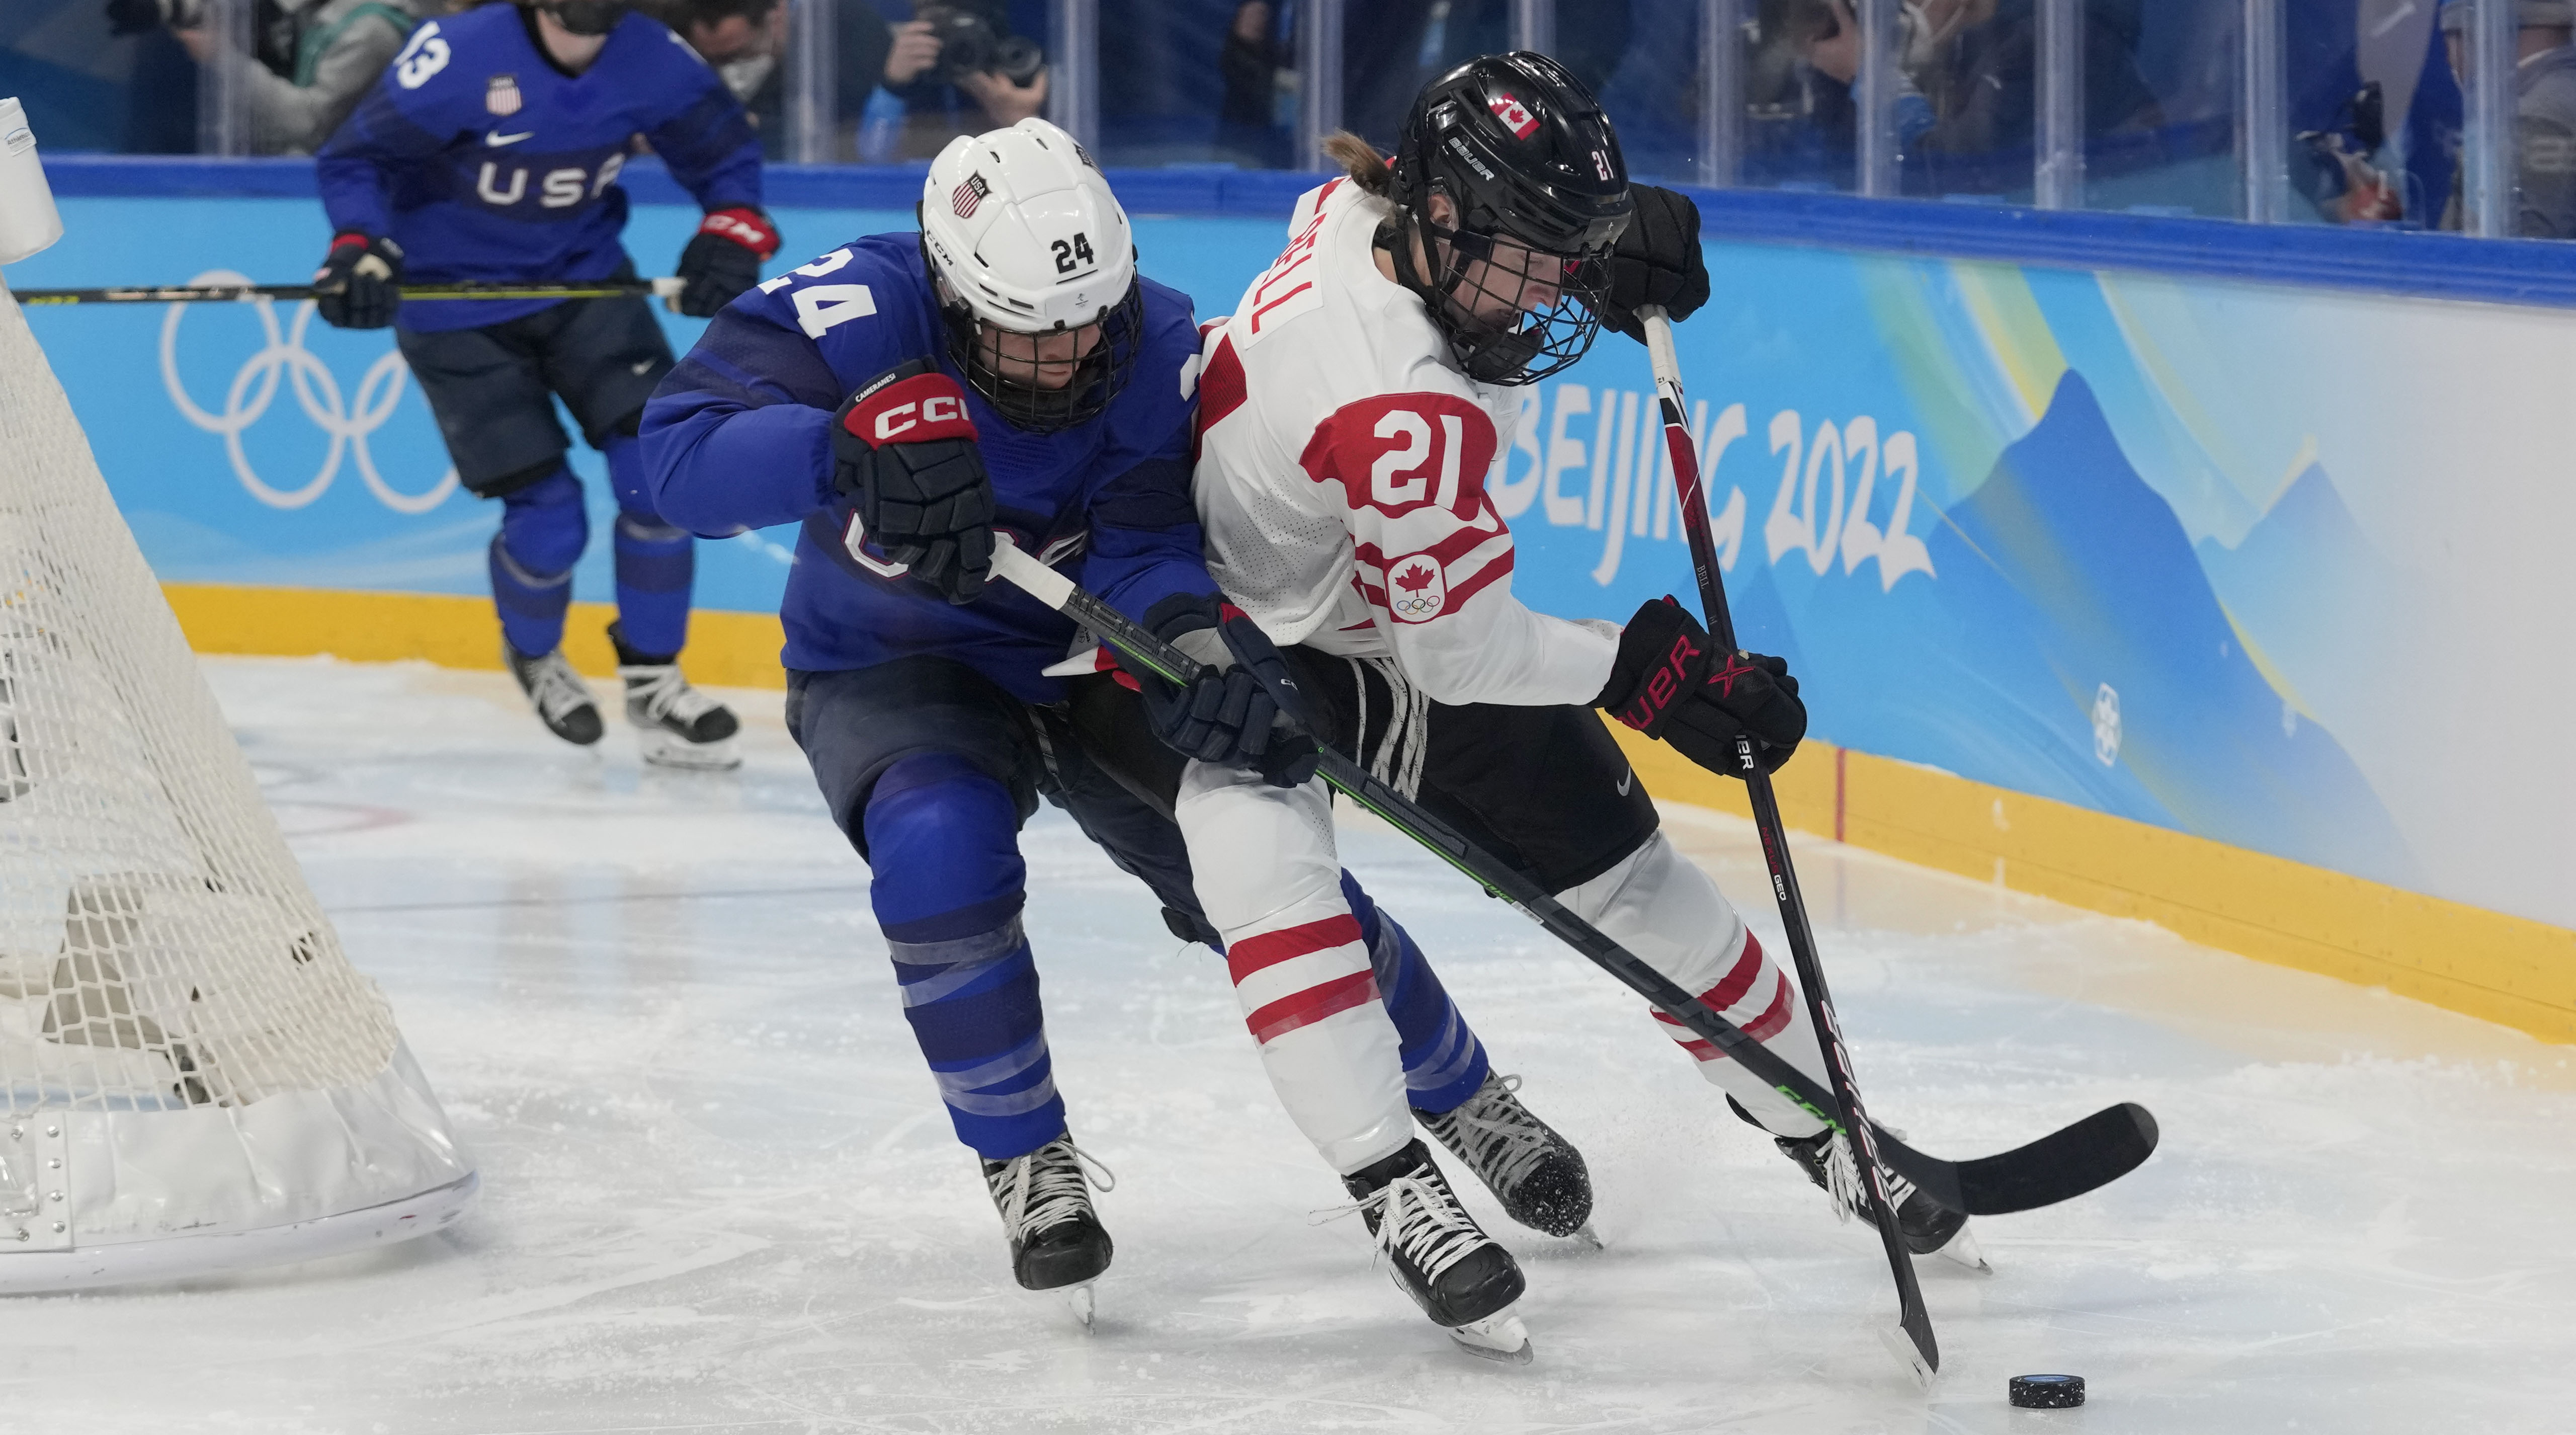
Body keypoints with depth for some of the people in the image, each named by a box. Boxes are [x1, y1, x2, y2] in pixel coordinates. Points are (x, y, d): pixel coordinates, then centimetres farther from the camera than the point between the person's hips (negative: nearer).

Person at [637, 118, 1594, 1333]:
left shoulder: (1160, 353, -20)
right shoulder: (863, 314, -27)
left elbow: (1147, 550, -27)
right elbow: (678, 453, -37)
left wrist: (1199, 634, -50)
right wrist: (855, 448, -54)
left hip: (1086, 661, 2)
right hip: (892, 675, -2)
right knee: (942, 846, -32)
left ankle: (1465, 1100, 17)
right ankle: (1025, 1162, -12)